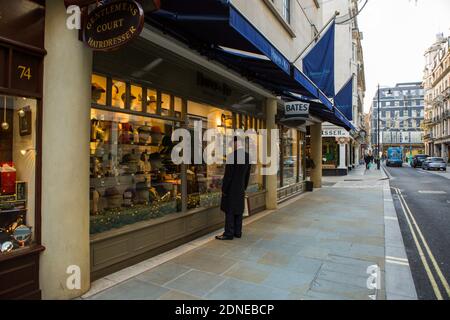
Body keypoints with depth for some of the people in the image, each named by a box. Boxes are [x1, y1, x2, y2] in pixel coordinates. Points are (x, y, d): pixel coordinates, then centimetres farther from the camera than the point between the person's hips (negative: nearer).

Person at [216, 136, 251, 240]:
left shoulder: (232, 156, -19)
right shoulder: (247, 156, 5)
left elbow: (228, 175, -17)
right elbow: (247, 175, 11)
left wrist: (224, 189, -8)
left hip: (231, 189, -7)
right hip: (241, 189, 7)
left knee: (229, 212, 1)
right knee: (238, 211, 13)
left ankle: (229, 234, 8)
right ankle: (237, 232, 22)